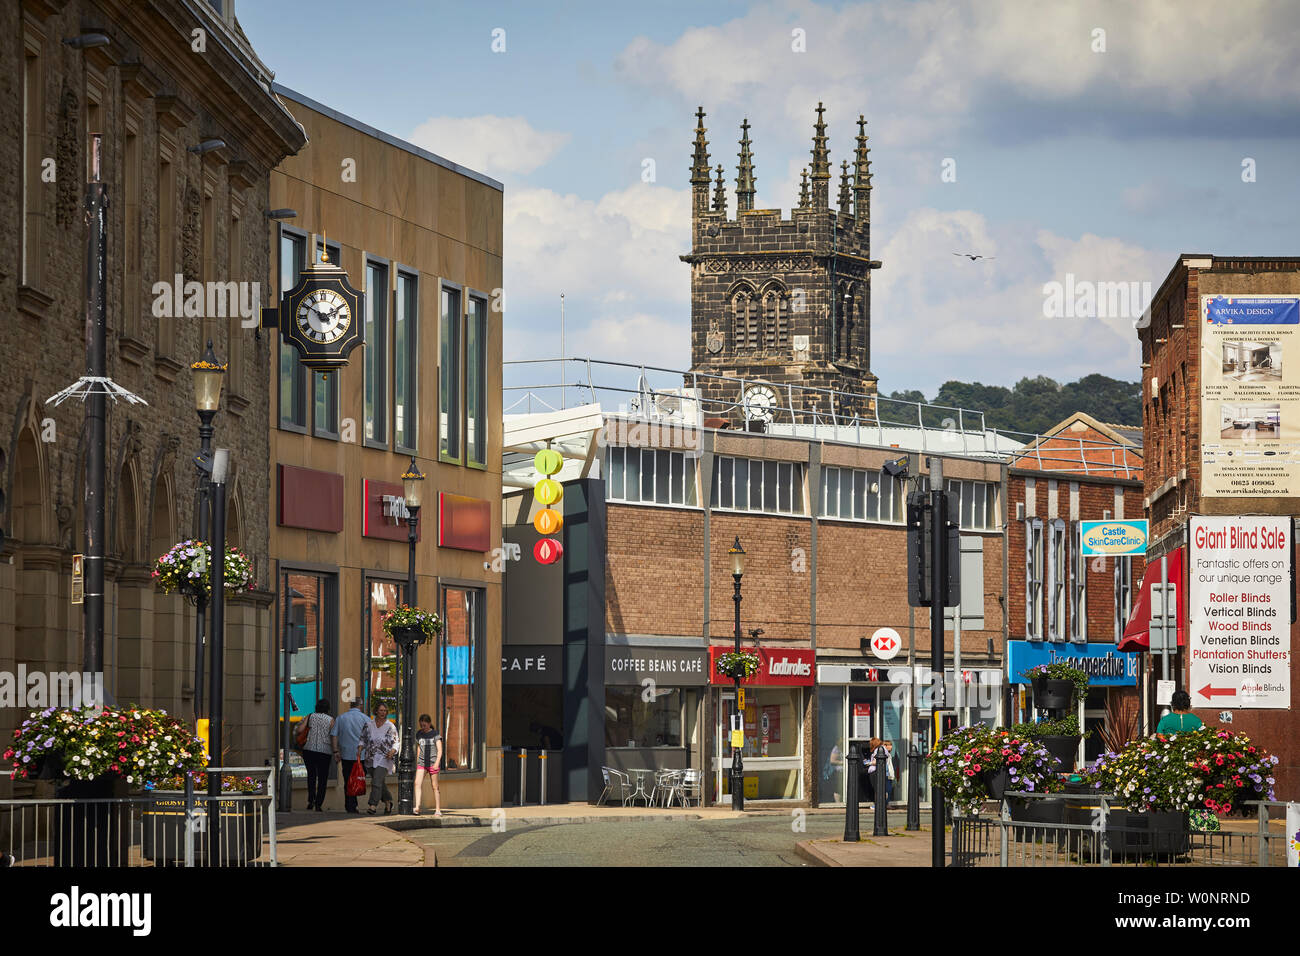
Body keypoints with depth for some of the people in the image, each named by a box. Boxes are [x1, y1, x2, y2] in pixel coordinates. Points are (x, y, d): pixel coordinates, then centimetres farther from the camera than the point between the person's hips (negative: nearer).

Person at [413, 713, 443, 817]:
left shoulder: (435, 734, -2)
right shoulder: (419, 734, 13)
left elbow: (440, 750, -7)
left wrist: (437, 762, -19)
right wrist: (417, 762, 26)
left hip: (432, 762, -4)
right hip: (422, 762, 4)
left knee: (435, 787, 1)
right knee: (418, 783, -16)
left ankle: (438, 810, 9)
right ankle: (417, 808, -24)